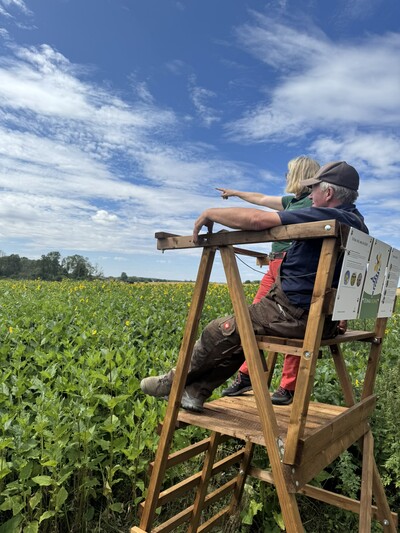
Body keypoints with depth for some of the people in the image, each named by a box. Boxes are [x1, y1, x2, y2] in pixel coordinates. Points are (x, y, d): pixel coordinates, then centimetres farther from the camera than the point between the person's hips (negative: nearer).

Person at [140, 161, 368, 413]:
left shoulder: (329, 216, -19)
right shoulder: (357, 222, 10)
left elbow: (256, 219, -23)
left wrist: (210, 213, -10)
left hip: (295, 315, -10)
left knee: (219, 332, 4)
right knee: (240, 337, 20)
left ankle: (173, 383, 24)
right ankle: (195, 393, 22)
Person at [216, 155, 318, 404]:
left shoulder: (315, 203, -2)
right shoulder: (292, 201, 23)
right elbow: (261, 199, 36)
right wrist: (235, 192, 47)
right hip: (274, 268, 9)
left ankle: (289, 388, 4)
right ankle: (246, 376, 14)